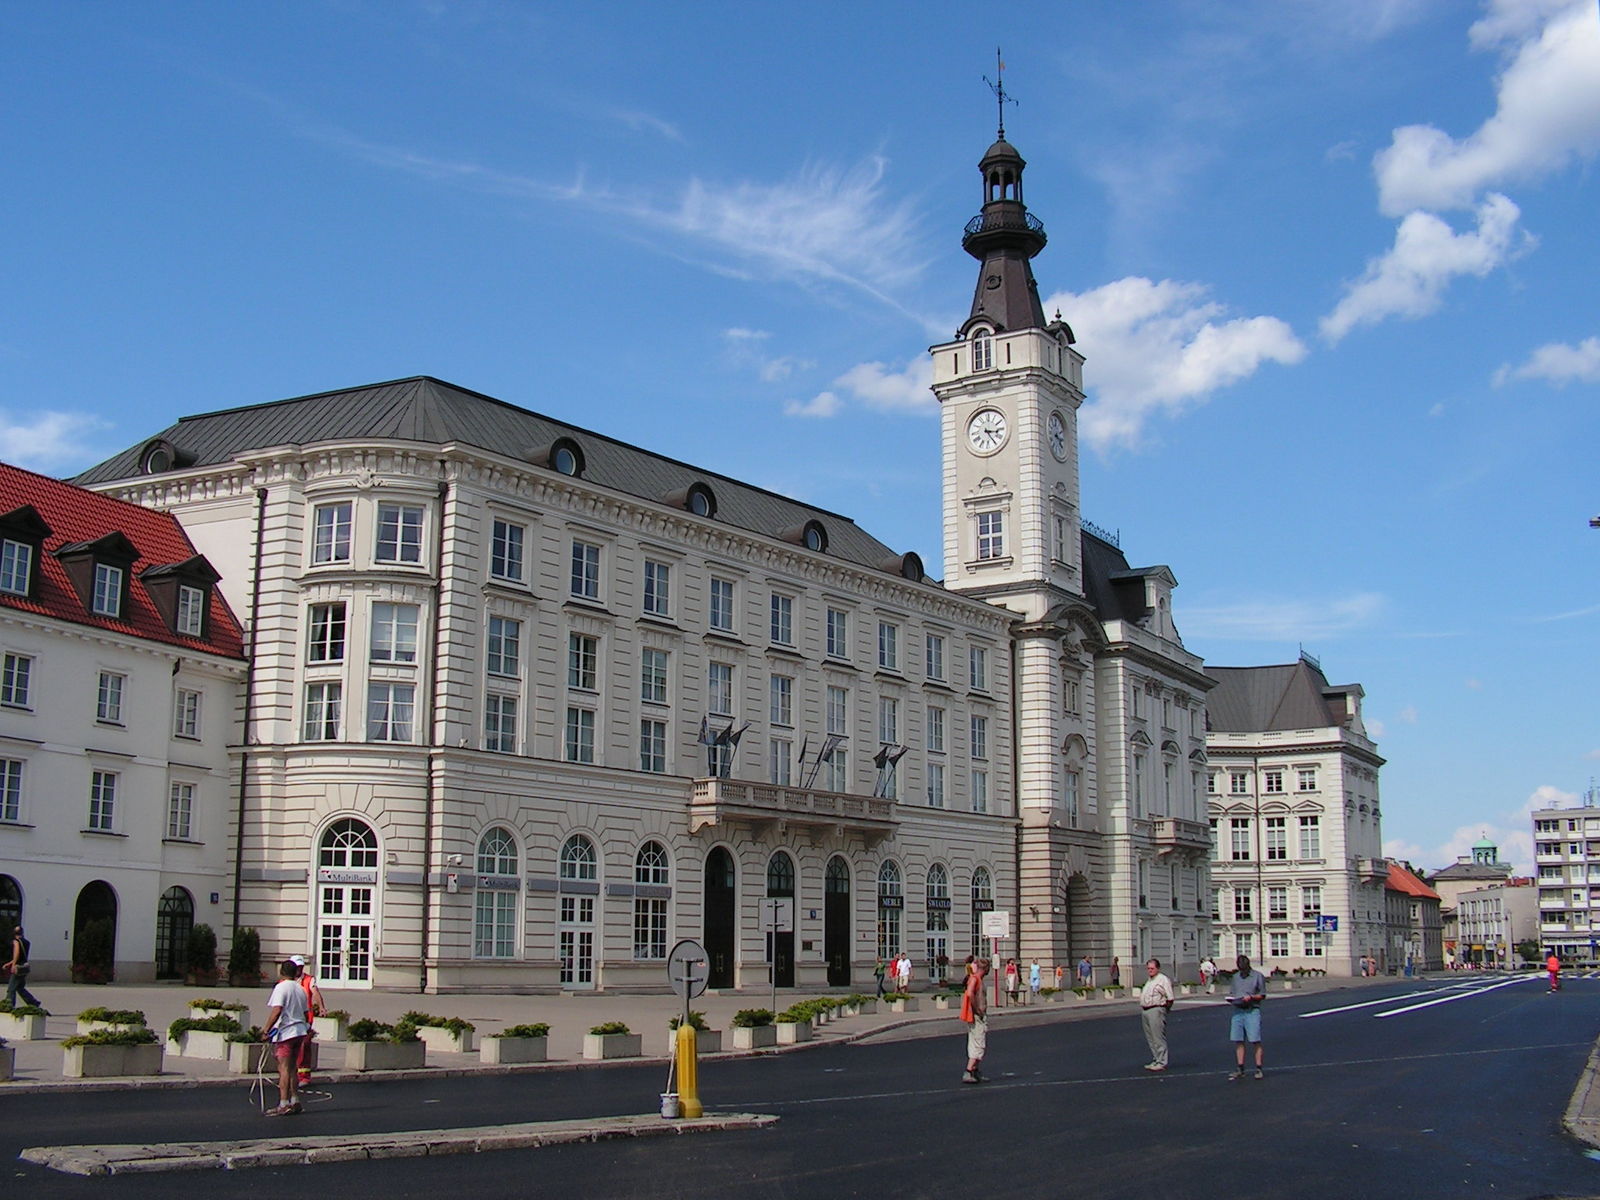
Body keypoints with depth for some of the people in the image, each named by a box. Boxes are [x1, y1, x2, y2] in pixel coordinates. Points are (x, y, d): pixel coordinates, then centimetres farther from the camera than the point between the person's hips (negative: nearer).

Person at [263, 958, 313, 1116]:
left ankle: (283, 1105, -11)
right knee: (293, 1068, 14)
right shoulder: (300, 989, 13)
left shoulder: (281, 988, -9)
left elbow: (277, 1010, -21)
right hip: (300, 1032, 7)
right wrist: (306, 1027, 28)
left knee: (284, 1068, -7)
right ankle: (295, 1102, 16)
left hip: (286, 1032, -7)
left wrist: (267, 1030, -18)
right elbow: (306, 1013, 16)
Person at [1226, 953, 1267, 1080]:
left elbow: (1262, 995, 1)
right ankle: (1240, 1069, 8)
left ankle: (1258, 1069, -2)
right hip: (1238, 1011, 5)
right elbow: (1231, 993, 22)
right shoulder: (1236, 977, 18)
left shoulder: (1258, 976, 3)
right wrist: (1231, 999, 0)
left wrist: (1251, 997, -15)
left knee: (1256, 1041, -6)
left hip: (1252, 1011, -5)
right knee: (1238, 1041, 3)